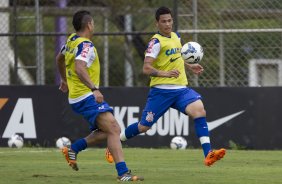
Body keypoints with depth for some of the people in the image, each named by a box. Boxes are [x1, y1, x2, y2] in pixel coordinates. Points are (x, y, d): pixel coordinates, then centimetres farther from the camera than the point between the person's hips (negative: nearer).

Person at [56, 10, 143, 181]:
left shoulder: (72, 40, 13)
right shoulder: (86, 45, -16)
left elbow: (59, 59, 31)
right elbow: (79, 69, -32)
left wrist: (64, 80, 45)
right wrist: (94, 89, -41)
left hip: (77, 96, 10)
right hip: (86, 97, -10)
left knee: (110, 130, 12)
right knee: (113, 129, -18)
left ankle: (73, 149, 13)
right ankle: (123, 173, -26)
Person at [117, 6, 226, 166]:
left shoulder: (176, 36, 13)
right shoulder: (156, 42, -11)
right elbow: (146, 68, -21)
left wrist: (190, 66, 21)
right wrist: (164, 73, -35)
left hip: (181, 88, 6)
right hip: (162, 91, -6)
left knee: (199, 110, -20)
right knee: (144, 126, 0)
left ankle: (208, 154, -26)